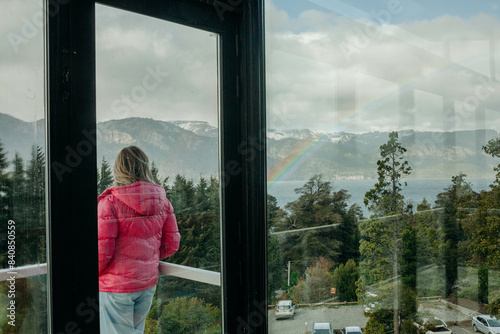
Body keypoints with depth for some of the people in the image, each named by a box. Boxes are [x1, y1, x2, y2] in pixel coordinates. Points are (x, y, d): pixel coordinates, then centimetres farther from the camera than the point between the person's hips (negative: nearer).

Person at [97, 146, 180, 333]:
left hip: (116, 285, -5)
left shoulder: (110, 202, -17)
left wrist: (95, 275, 2)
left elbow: (102, 250, -17)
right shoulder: (161, 200, 0)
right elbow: (171, 244, 4)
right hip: (149, 282, 6)